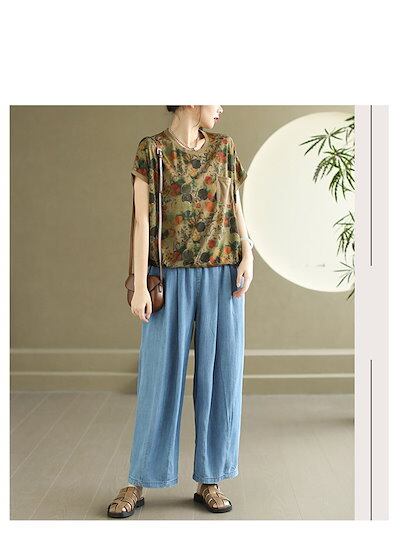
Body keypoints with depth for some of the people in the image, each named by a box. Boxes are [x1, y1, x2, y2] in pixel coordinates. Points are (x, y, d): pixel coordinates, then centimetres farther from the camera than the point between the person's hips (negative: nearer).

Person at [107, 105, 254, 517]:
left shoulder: (224, 148, 10)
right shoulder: (151, 150, 0)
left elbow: (235, 209, 11)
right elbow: (142, 220, -5)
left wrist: (247, 255, -5)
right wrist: (140, 286, -11)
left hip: (221, 276, 3)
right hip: (171, 278, -3)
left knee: (219, 375, 3)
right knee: (160, 376, 1)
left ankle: (209, 480, 17)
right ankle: (138, 483, 15)